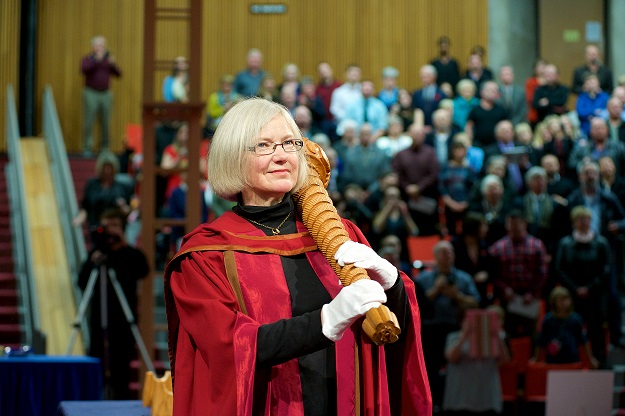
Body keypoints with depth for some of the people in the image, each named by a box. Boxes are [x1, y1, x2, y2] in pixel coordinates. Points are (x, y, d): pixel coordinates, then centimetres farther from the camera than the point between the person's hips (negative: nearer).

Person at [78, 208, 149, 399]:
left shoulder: (131, 255, 3)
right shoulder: (96, 253, 7)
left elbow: (143, 270, -19)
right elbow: (82, 283, -1)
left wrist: (124, 244, -23)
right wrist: (92, 264, -18)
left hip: (123, 322, -2)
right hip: (99, 320, 2)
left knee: (121, 372, -1)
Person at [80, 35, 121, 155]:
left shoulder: (108, 60, 11)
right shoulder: (88, 59, 0)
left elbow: (118, 74, 5)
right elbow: (83, 69, -20)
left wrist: (114, 65, -14)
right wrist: (96, 59, -27)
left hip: (106, 94, 3)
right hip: (91, 94, -3)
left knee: (105, 123, 4)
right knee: (89, 122, -6)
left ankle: (105, 148, 12)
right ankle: (87, 148, -3)